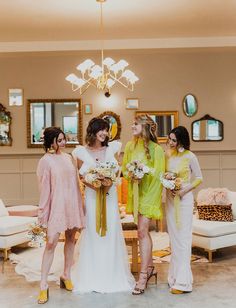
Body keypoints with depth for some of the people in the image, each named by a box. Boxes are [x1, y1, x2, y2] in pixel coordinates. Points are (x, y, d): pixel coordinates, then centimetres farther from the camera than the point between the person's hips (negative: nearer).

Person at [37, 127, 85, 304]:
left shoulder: (69, 158, 8)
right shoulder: (46, 161, -7)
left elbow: (75, 182, 12)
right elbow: (45, 188, -8)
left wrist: (79, 207, 11)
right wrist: (43, 213, -9)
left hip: (72, 205, 6)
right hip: (56, 206, -5)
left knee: (71, 239, 13)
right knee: (51, 244, -7)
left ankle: (66, 276, 29)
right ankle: (44, 286, 1)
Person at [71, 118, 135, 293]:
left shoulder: (112, 148, 5)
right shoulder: (81, 152, 1)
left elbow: (117, 170, 11)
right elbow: (82, 177, 3)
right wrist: (94, 186, -14)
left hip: (110, 195, 2)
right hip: (92, 195, -1)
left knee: (111, 233, 5)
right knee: (92, 234, 2)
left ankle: (113, 276, 18)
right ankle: (92, 277, 15)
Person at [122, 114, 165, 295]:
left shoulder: (156, 149, -9)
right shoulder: (130, 146, 7)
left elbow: (159, 173, -8)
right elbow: (124, 168, 10)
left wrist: (143, 175, -20)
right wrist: (130, 175, -10)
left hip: (149, 192, -6)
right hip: (135, 191, 6)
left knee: (143, 231, -10)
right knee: (143, 230, 15)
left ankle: (143, 276, -2)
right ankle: (150, 267, 30)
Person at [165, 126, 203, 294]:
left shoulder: (190, 157, -9)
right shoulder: (167, 155, 4)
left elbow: (199, 178, -1)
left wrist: (185, 190, -13)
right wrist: (168, 187, -7)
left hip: (184, 199, -5)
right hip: (170, 198, 5)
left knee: (183, 237, -4)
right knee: (173, 236, 11)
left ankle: (182, 280, 0)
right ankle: (175, 274, 22)